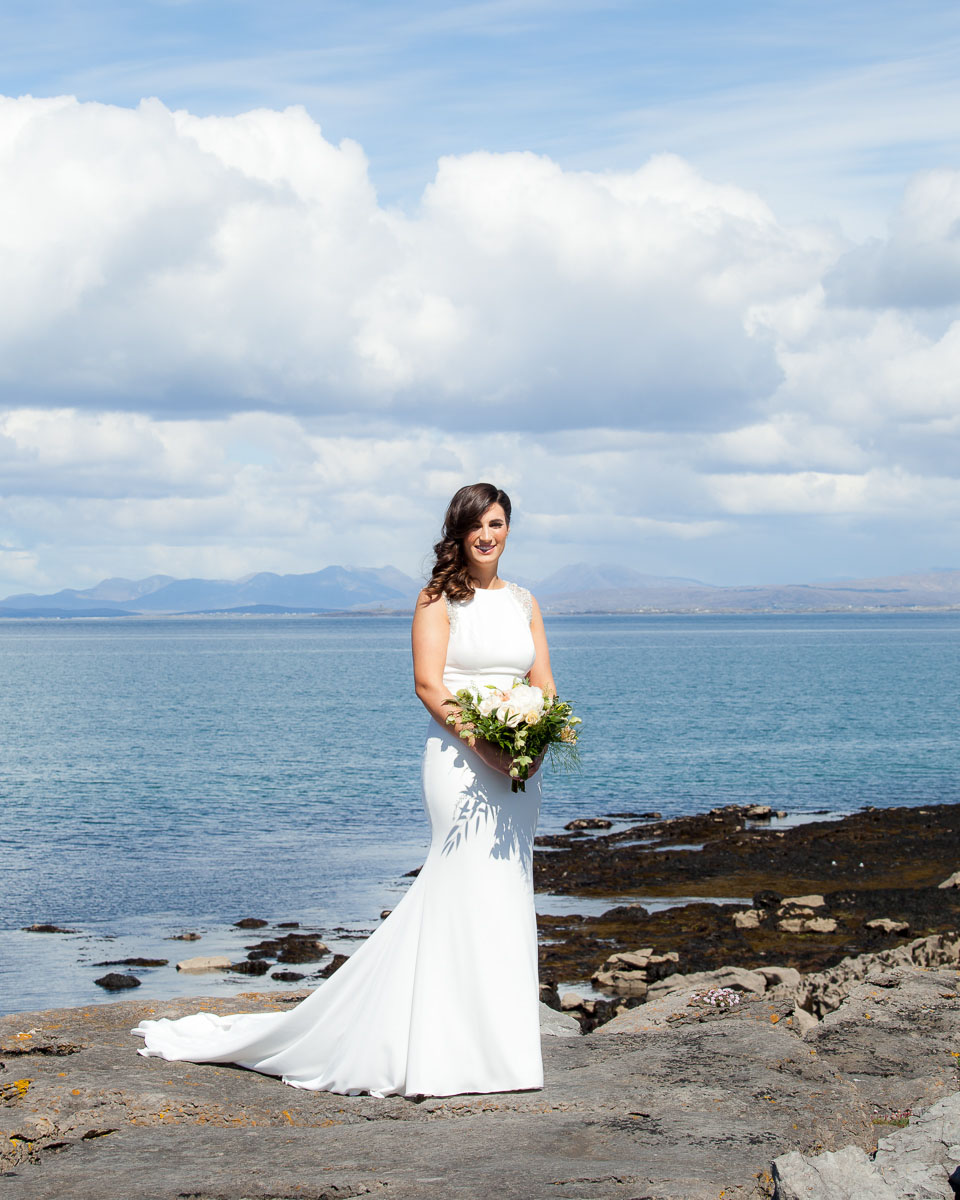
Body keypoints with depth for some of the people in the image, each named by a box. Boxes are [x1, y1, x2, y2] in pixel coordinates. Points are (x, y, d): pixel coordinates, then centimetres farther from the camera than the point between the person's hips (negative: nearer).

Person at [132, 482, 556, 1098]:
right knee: (476, 886, -9)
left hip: (517, 764, 5)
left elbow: (544, 686, 12)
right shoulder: (439, 598, -2)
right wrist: (486, 746, -20)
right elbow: (429, 684, -10)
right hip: (460, 758, -5)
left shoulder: (525, 602, 15)